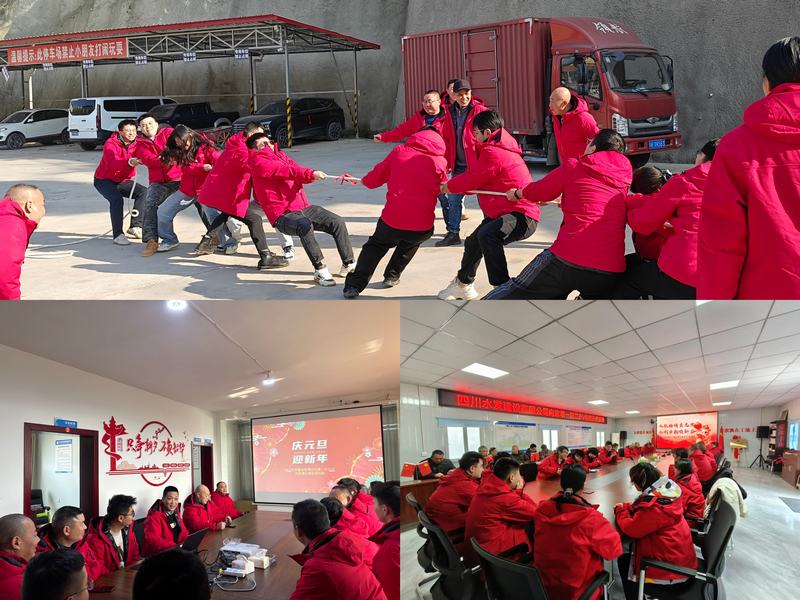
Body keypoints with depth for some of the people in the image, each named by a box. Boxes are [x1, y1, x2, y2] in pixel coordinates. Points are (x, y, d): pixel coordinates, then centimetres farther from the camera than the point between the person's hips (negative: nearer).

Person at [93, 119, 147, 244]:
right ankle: (117, 234, -25)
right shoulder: (111, 144, -24)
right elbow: (112, 164, -40)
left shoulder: (136, 144, -4)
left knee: (143, 192, -11)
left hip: (122, 180, 6)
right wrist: (129, 162, -57)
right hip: (104, 180, -6)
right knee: (117, 199, -30)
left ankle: (135, 227, -8)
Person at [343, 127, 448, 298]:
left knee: (376, 245, 28)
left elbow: (372, 180, 10)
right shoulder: (440, 161, 2)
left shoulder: (399, 152, 5)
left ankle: (354, 285, 15)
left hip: (392, 222, 0)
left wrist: (365, 180, 33)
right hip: (423, 228, 0)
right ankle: (392, 276, 33)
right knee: (411, 242, 36)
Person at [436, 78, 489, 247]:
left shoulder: (480, 110, -7)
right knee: (453, 199, 8)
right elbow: (447, 139, 15)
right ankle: (453, 233, 19)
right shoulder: (450, 113, 9)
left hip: (478, 163, -6)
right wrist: (448, 162, 11)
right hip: (459, 166, 6)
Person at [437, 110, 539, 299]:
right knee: (473, 242, 24)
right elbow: (474, 175, 17)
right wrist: (450, 185, 6)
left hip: (521, 215, -12)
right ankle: (463, 285, 47)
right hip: (501, 211, 12)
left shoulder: (493, 154, -20)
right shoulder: (496, 148, 14)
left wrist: (447, 187, 4)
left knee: (487, 235, -38)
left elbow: (472, 180, -13)